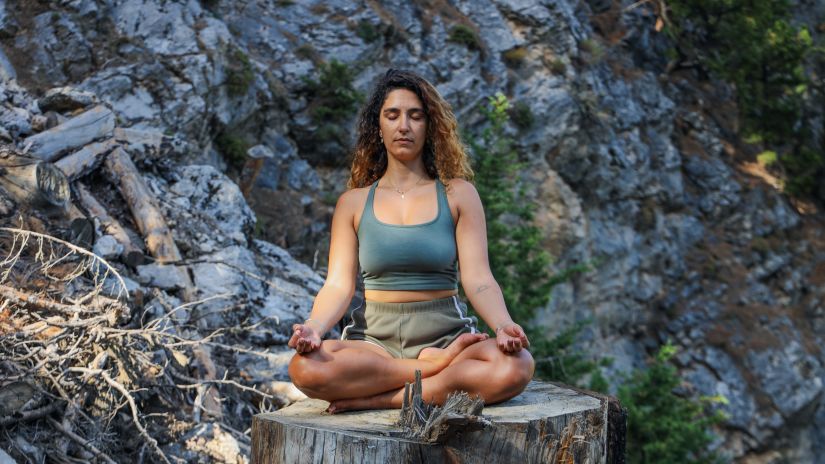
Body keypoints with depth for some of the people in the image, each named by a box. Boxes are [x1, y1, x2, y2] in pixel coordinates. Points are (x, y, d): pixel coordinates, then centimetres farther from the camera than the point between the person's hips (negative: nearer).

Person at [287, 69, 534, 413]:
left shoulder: (458, 194, 8)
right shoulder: (354, 203, 11)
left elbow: (478, 280, -1)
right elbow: (339, 285, 2)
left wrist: (503, 325, -22)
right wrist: (313, 328, -20)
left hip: (445, 334, 0)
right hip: (374, 339, 1)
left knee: (516, 366, -33)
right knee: (305, 367, -33)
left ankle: (374, 400, -24)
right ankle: (440, 366, -18)